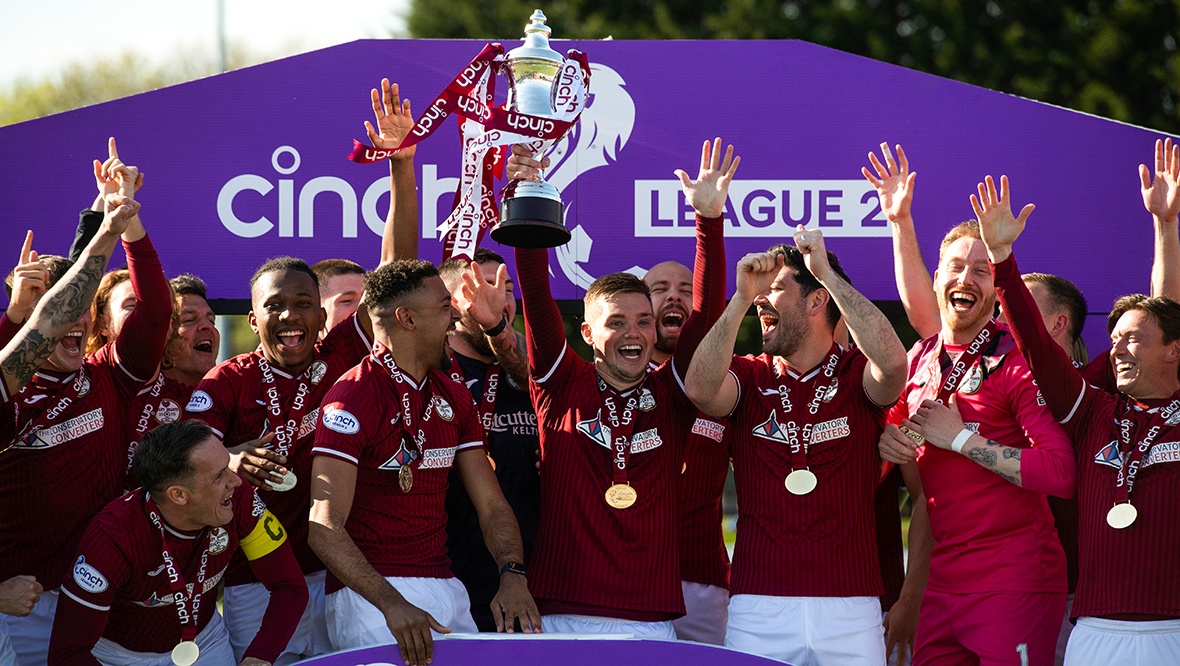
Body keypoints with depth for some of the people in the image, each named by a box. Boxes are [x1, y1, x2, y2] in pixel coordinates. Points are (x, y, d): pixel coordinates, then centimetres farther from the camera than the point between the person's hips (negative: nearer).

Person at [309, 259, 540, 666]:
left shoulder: (453, 398, 14)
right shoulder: (353, 398, -11)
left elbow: (491, 504, 12)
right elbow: (324, 528, -18)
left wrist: (513, 575, -9)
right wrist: (391, 604, -31)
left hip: (447, 592, 7)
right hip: (372, 596, -7)